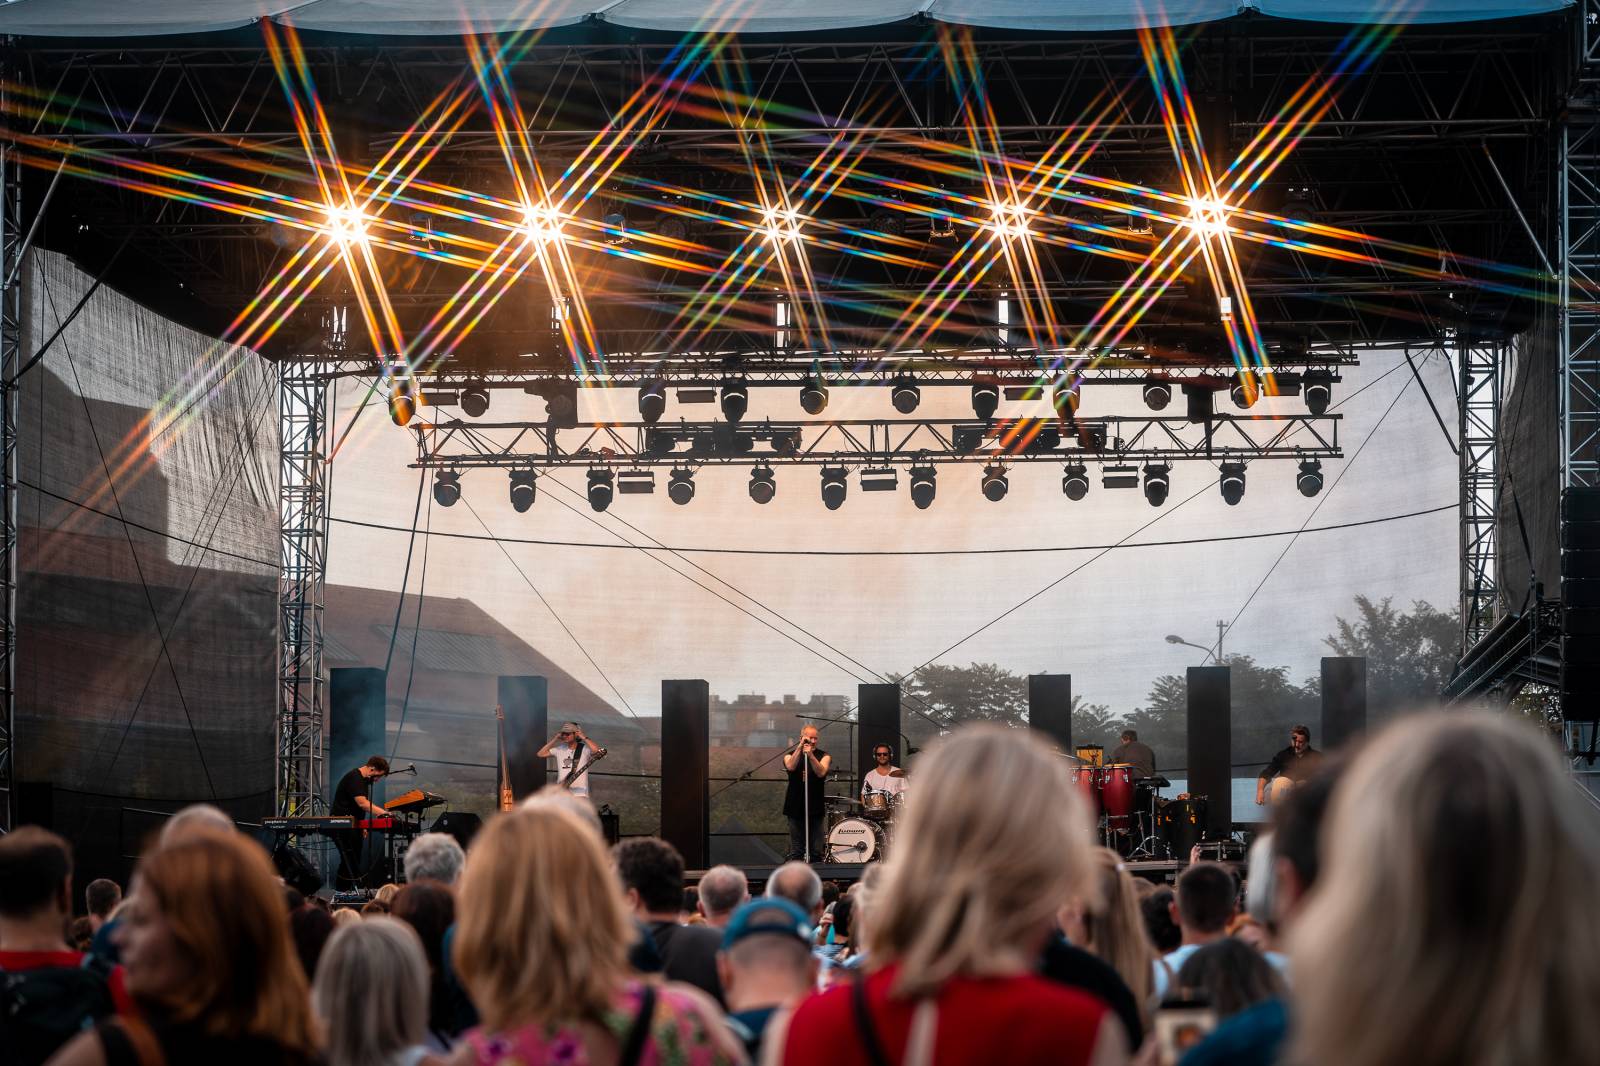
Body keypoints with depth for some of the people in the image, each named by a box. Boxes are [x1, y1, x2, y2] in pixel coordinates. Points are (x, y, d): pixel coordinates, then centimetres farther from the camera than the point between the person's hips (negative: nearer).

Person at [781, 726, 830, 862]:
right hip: (796, 809, 0)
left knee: (816, 851, -1)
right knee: (795, 852, -3)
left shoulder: (824, 756, 6)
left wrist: (810, 755, -27)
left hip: (815, 809, 0)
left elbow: (821, 772, -14)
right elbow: (790, 766, -15)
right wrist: (800, 747, -20)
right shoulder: (791, 755, 7)